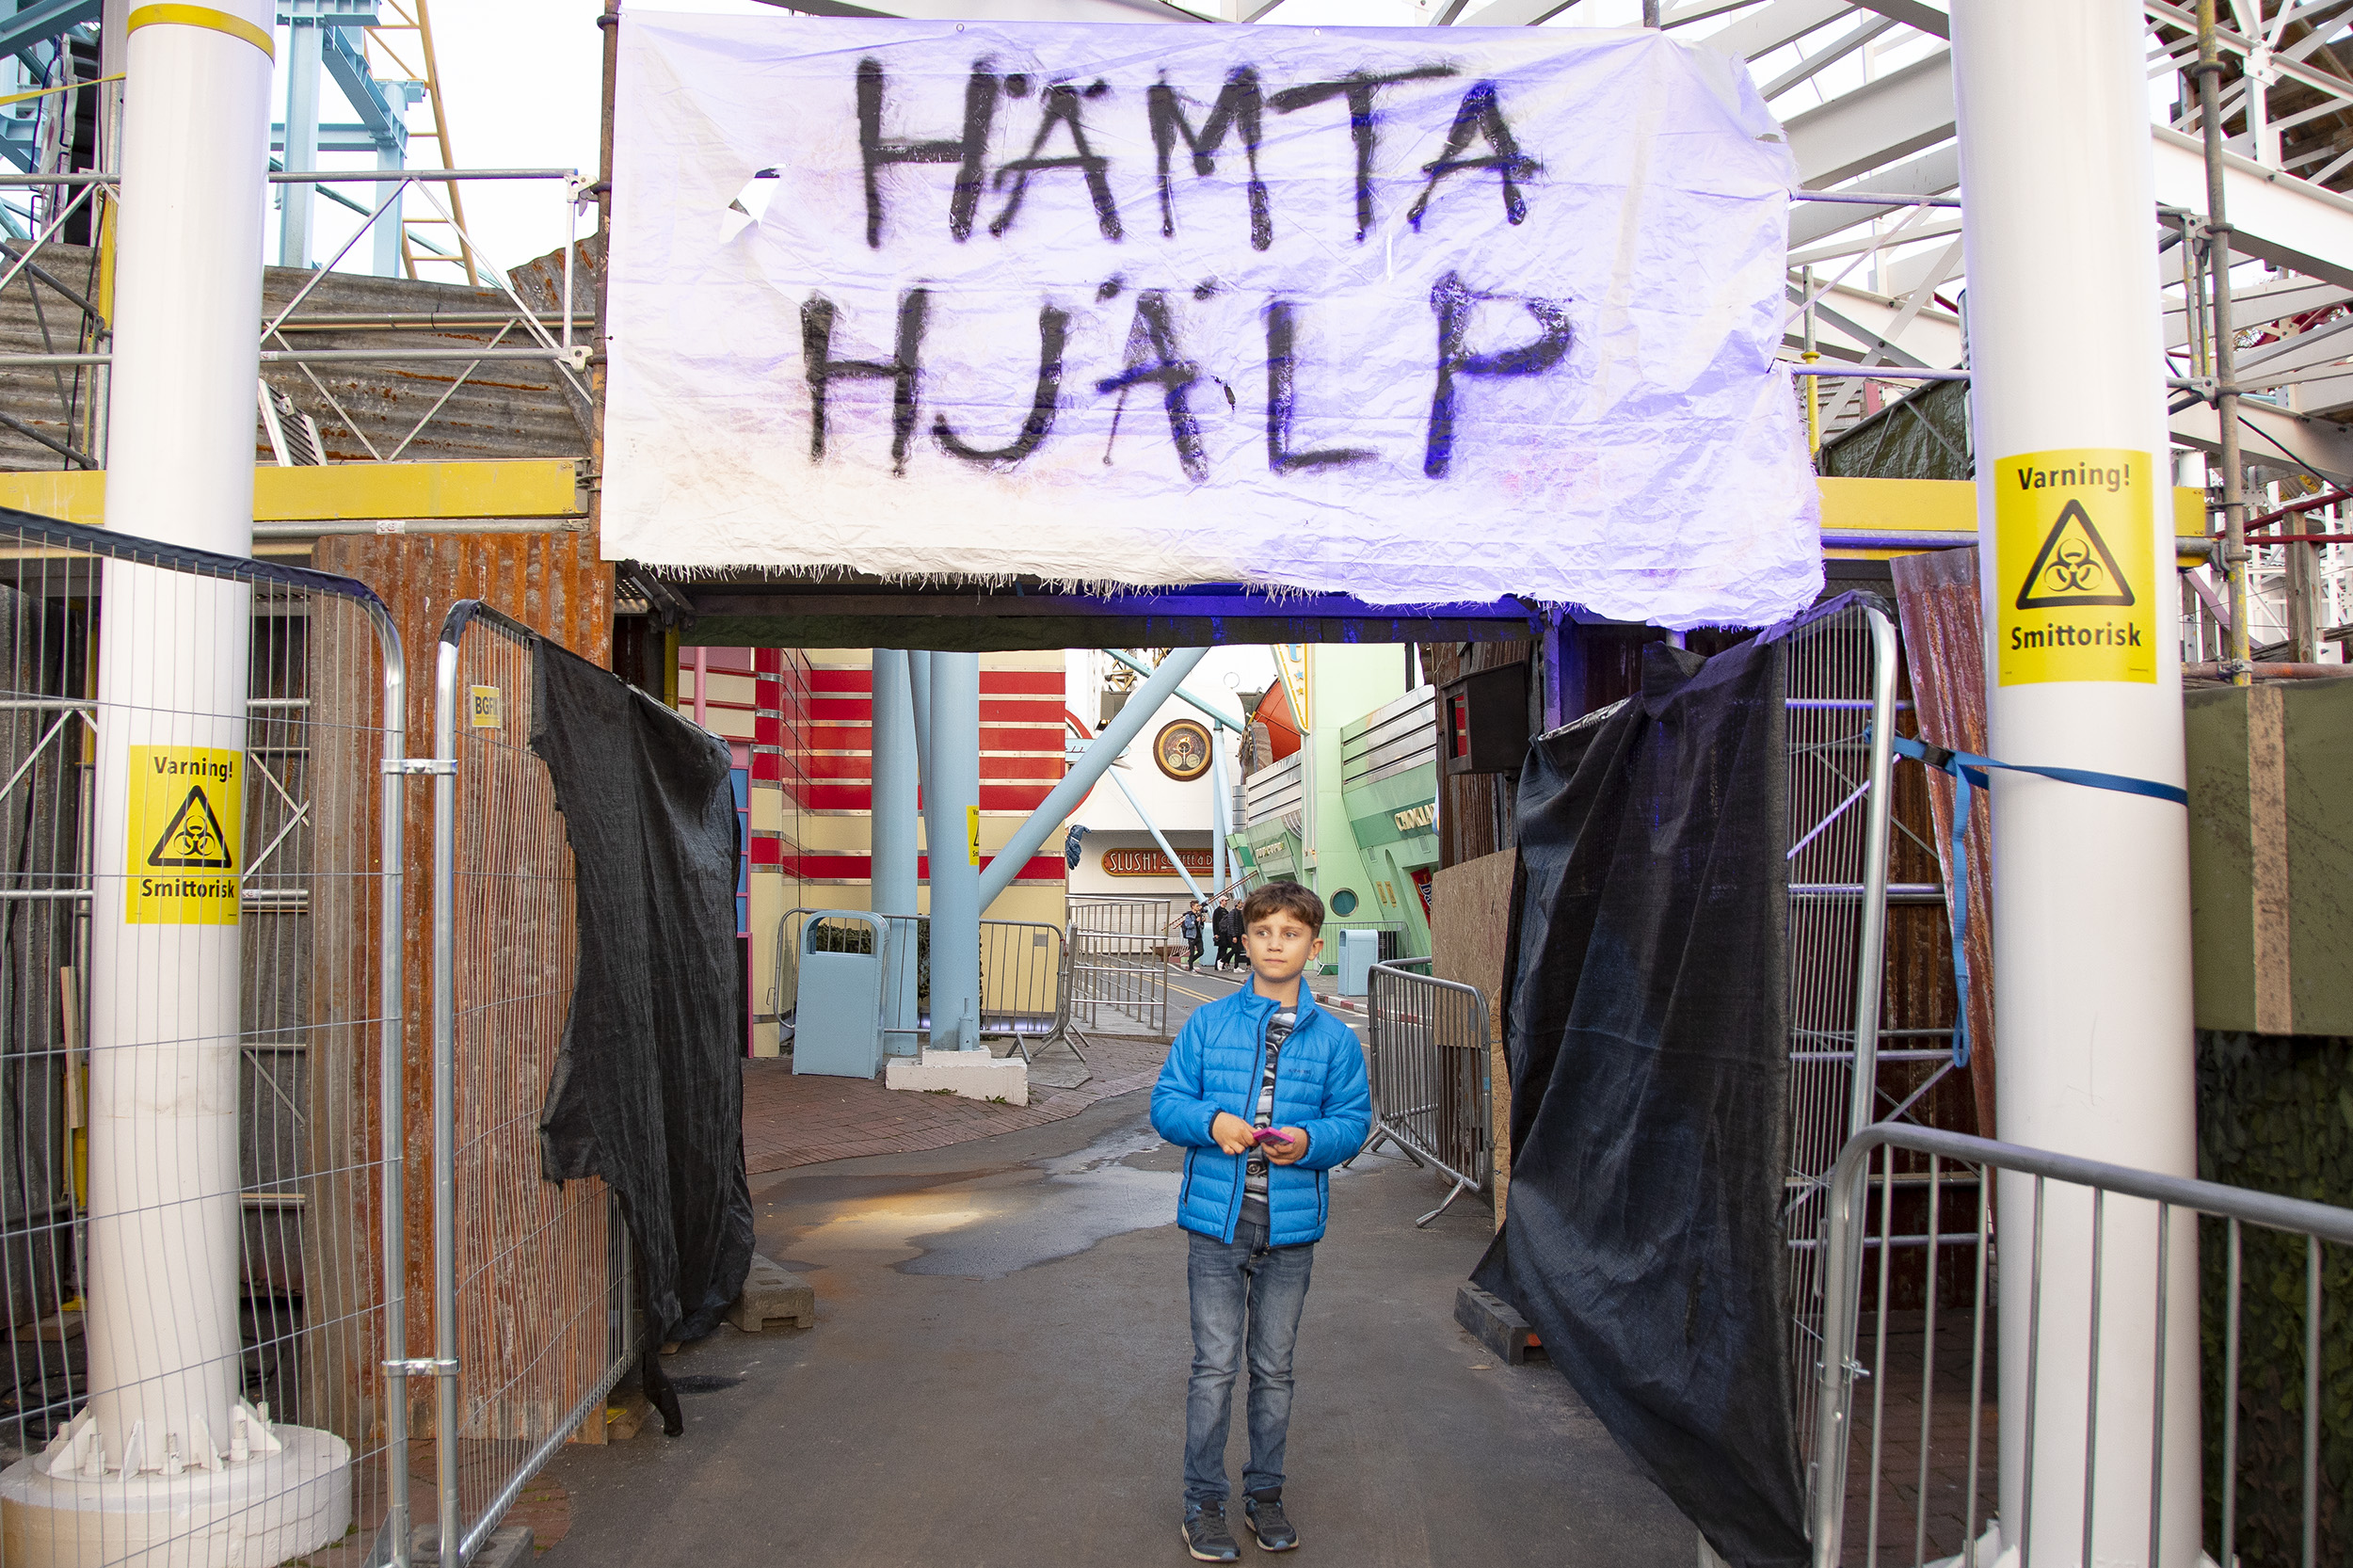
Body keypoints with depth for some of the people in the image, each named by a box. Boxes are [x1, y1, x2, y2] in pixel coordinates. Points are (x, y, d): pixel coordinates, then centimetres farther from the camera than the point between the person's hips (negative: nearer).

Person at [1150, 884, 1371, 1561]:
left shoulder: (1334, 1039, 2)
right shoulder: (1207, 1023, 1)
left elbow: (1353, 1120, 2)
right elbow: (1166, 1103, 2)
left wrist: (1309, 1141, -18)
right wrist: (1211, 1122, -18)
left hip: (1291, 1226, 1)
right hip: (1216, 1218, -1)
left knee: (1274, 1368, 14)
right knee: (1215, 1366, 2)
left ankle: (1265, 1493, 30)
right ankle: (1204, 1503, 16)